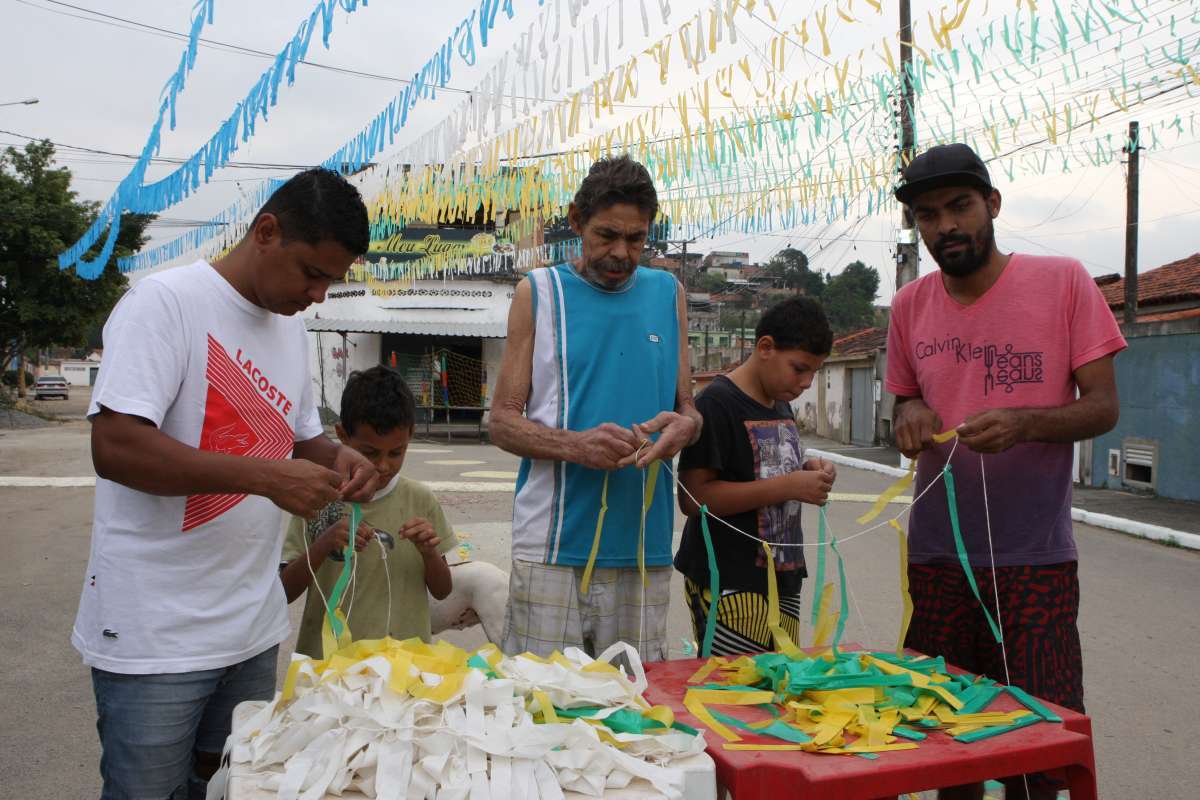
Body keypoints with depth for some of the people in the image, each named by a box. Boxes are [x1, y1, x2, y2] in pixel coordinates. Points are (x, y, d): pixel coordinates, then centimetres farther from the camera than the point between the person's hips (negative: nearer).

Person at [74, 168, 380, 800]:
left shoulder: (291, 327, 11)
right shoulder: (164, 302, -13)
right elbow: (115, 448, -22)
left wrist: (337, 460, -3)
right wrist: (267, 476, -26)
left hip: (252, 628, 7)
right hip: (154, 636, -6)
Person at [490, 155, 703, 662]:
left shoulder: (667, 294, 12)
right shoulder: (539, 292, 4)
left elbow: (686, 406, 15)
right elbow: (502, 421, 2)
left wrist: (684, 425, -9)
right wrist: (574, 445, -17)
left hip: (644, 544, 3)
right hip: (552, 544, -2)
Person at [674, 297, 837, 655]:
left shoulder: (783, 406, 15)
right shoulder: (717, 403, -13)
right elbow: (693, 498, -20)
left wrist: (808, 472, 5)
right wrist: (788, 486, -21)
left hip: (782, 581, 8)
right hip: (729, 587, -8)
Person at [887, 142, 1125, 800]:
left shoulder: (1063, 281, -4)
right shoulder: (910, 304, 5)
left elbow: (1103, 406, -5)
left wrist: (1022, 422, -23)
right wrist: (909, 414, -7)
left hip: (1035, 556, -3)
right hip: (936, 554, 3)